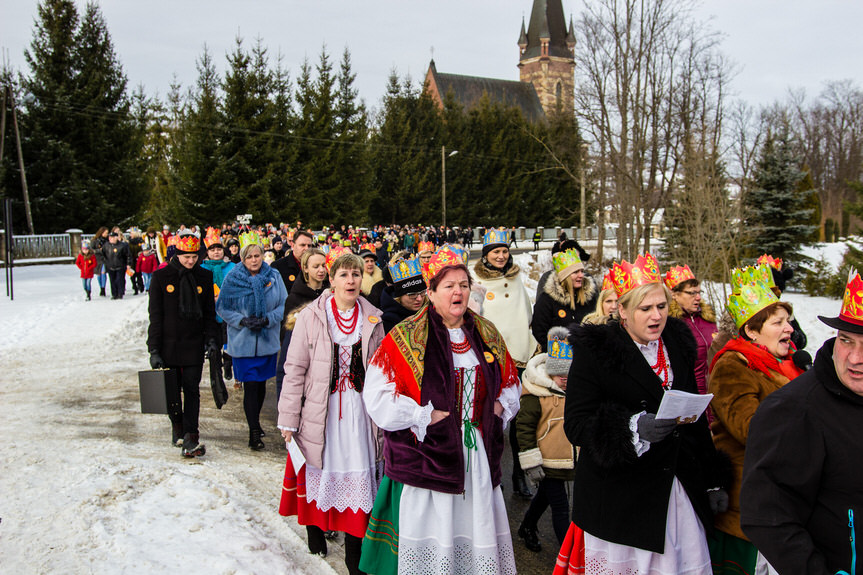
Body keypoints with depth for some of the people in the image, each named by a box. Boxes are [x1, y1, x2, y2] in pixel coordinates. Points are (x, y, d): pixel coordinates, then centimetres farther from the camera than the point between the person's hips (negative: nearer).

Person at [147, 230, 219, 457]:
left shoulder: (204, 276, 4)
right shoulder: (161, 277, -2)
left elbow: (209, 311, 11)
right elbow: (155, 315, -2)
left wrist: (211, 338, -1)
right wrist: (154, 349, -6)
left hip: (194, 344, 1)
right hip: (168, 344, 0)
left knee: (192, 390, -3)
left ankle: (190, 439, -3)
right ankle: (177, 426, 34)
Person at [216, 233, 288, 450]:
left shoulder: (273, 276, -1)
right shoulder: (232, 279, -4)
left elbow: (284, 306, 1)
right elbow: (222, 308, 0)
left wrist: (267, 320, -15)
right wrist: (242, 321, -14)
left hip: (268, 341, 2)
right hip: (243, 342, -2)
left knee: (261, 383, 15)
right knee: (250, 386, -5)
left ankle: (255, 420, 35)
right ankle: (254, 431, 3)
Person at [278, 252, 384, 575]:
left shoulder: (372, 319, 3)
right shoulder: (311, 317, -6)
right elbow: (295, 369, -4)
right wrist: (288, 419, -5)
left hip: (358, 410, 2)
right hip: (320, 410, -2)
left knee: (358, 473, 2)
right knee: (320, 468, 11)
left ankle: (354, 546, 16)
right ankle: (315, 526, 37)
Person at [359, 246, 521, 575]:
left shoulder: (487, 335, 10)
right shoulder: (405, 337, -6)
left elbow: (510, 384, 22)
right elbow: (378, 396, -10)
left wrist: (500, 407, 3)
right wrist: (425, 417, -14)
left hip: (479, 452, 5)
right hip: (426, 456, -4)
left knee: (477, 528, 12)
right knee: (429, 531, 2)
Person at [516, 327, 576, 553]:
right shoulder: (536, 395, -18)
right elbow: (524, 426, -16)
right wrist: (531, 462, -17)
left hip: (568, 461, 7)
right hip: (548, 463, -7)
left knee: (544, 496, 24)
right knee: (560, 507, -4)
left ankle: (527, 528, 46)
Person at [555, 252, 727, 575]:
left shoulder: (678, 343, 9)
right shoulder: (594, 351, -9)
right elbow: (576, 424, -14)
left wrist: (712, 482, 18)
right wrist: (634, 428, -29)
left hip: (680, 492, 5)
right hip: (618, 497, -5)